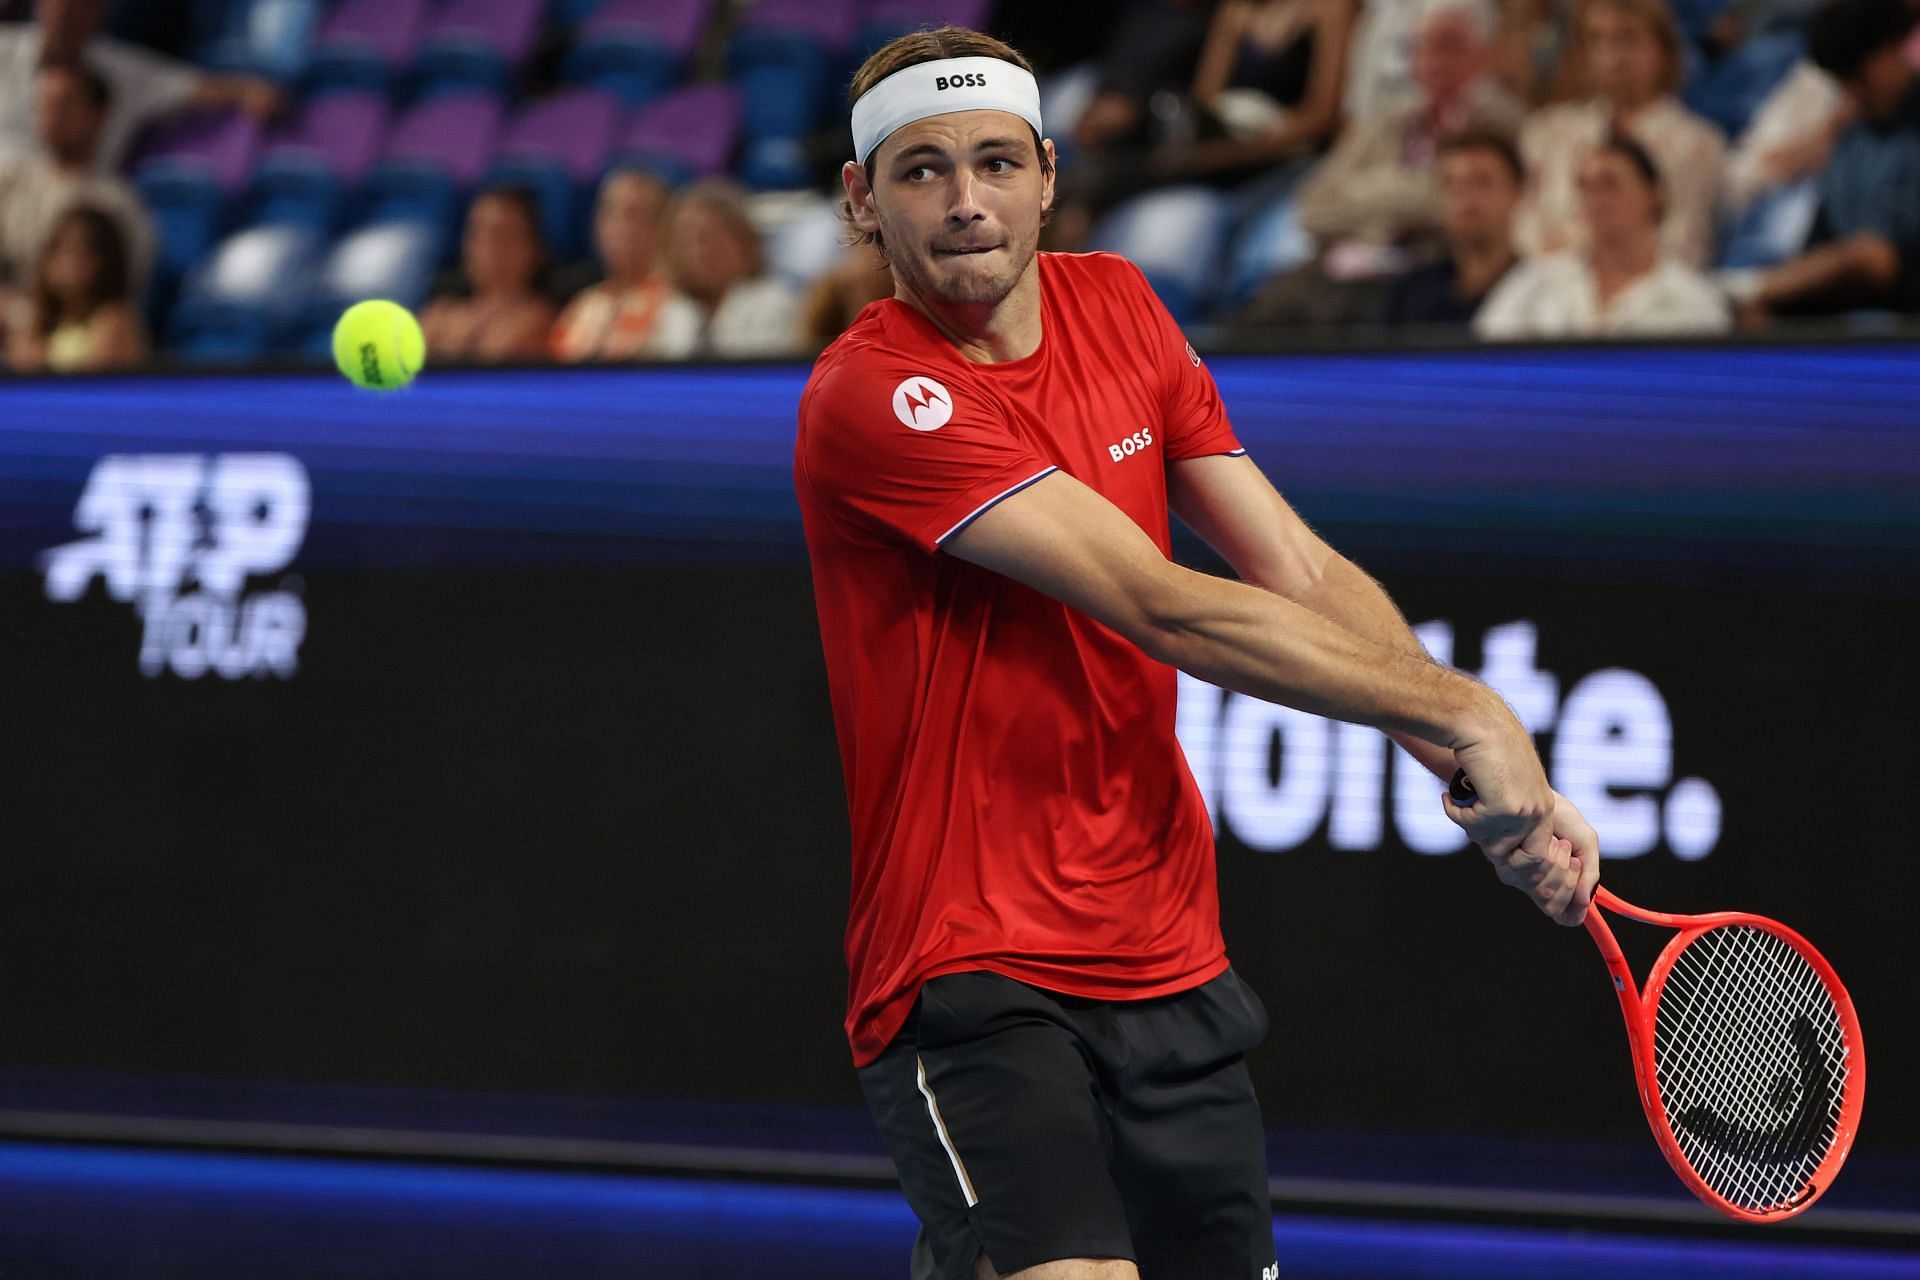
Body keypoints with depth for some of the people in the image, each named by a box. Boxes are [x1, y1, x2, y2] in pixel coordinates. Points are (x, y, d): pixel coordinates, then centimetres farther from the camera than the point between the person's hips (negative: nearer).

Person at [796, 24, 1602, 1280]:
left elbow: (1301, 575, 4)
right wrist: (1467, 713, -20)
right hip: (970, 977, -7)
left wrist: (1494, 779, -10)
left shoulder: (1120, 308, 8)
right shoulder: (871, 398, -15)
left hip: (1170, 966, 7)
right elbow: (1164, 610, -20)